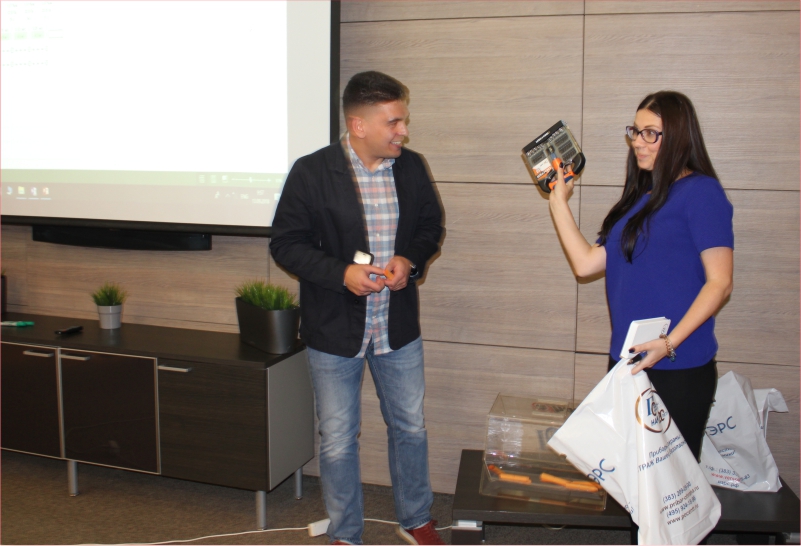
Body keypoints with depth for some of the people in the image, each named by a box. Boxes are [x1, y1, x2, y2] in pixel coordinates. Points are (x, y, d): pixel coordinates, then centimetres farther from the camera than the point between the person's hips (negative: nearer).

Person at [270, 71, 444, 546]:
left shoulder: (412, 167, -2)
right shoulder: (311, 172, -13)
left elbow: (432, 226, 9)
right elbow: (286, 243, -9)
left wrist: (410, 259, -12)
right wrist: (341, 273, -23)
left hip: (398, 327, 4)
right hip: (335, 330, -3)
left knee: (411, 427, 17)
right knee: (338, 441, 9)